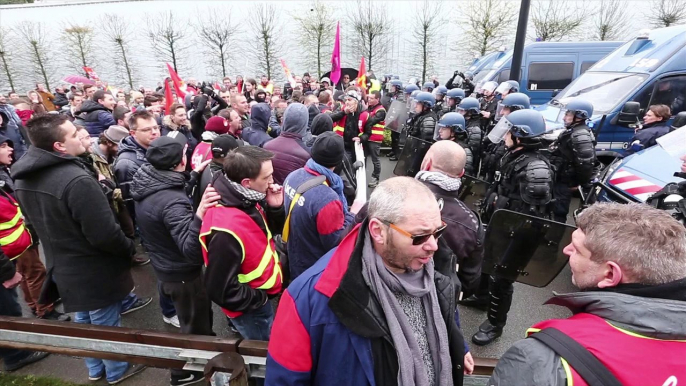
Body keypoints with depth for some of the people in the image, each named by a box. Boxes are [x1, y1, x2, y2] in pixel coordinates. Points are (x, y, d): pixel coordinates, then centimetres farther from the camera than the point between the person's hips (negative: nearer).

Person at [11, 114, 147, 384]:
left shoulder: (24, 178, -2)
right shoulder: (76, 180, -32)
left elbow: (36, 221, 13)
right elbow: (105, 234, -29)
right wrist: (129, 248, -10)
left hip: (62, 267, 8)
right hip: (94, 270, -8)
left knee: (84, 321, 27)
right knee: (106, 325, 14)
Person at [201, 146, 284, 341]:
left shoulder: (246, 201, -10)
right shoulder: (226, 230, -37)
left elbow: (268, 231, 5)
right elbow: (221, 290, -30)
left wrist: (276, 208, -14)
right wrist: (260, 298, -17)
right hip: (251, 309, -8)